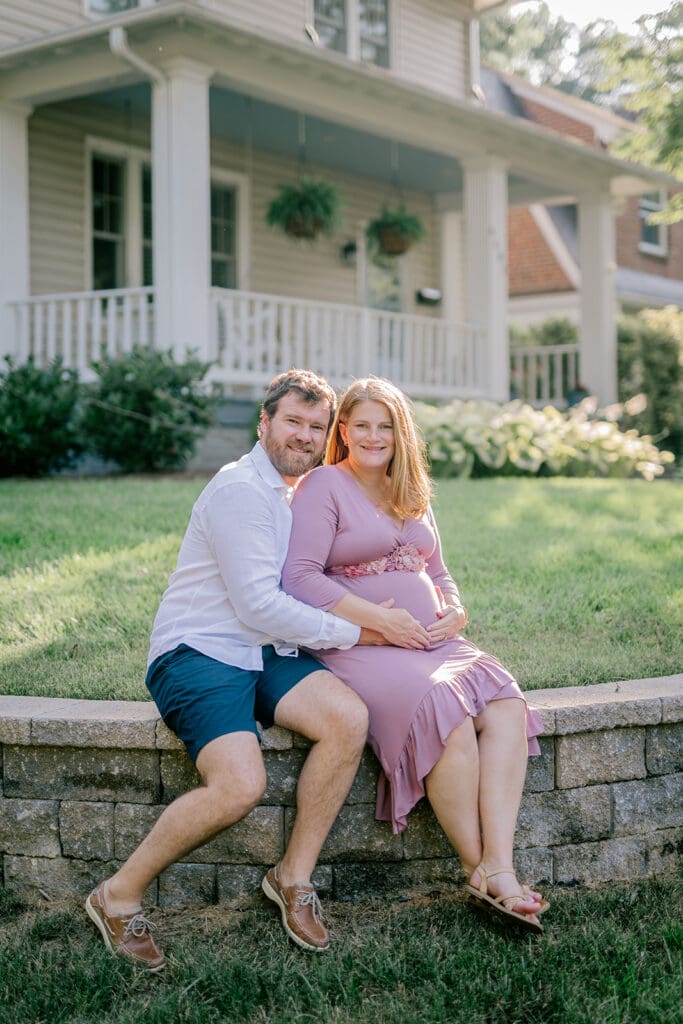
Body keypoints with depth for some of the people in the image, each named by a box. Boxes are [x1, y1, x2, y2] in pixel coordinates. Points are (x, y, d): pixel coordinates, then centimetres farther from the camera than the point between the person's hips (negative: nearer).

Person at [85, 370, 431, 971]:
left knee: (350, 718, -22)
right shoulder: (242, 490, -11)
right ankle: (120, 896, -7)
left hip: (267, 653, 8)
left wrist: (375, 615, 6)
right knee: (241, 786, -29)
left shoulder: (302, 493, 17)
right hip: (198, 652, -7)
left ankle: (295, 877, -5)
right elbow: (259, 606, -17)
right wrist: (360, 633, -13)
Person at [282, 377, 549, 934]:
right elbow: (299, 578, -11)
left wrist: (456, 612, 3)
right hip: (360, 646, -7)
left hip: (433, 640, 7)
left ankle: (499, 869, -29)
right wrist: (379, 619, -16)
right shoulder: (323, 486, 1)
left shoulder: (412, 495, 23)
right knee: (445, 711, -34)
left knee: (507, 707, -23)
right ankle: (478, 871, -20)